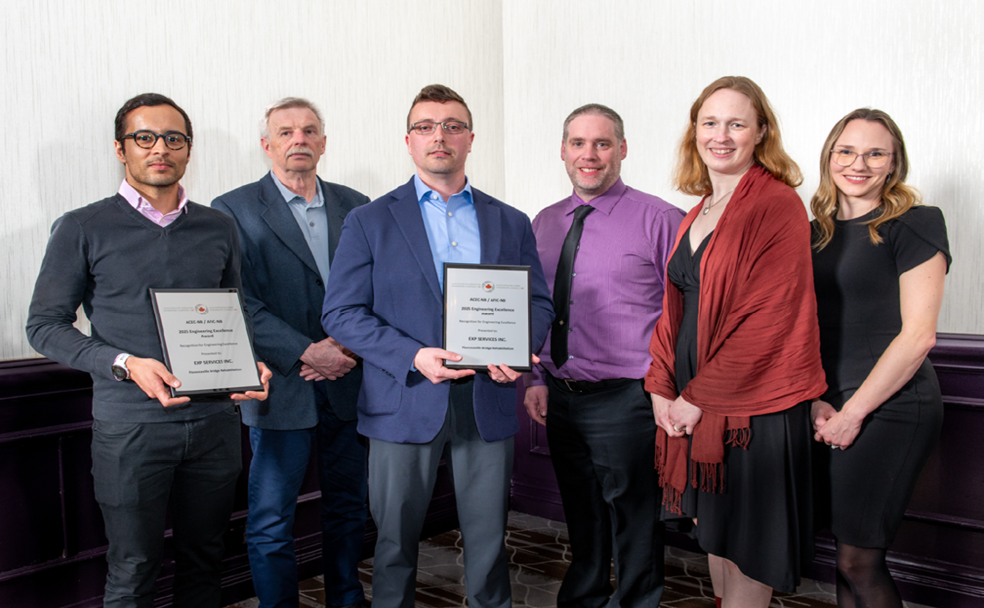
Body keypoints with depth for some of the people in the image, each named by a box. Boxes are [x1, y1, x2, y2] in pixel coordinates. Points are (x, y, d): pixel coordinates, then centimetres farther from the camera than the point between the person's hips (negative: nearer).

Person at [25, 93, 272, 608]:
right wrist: (125, 364, -16)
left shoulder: (219, 229, 10)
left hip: (214, 421, 3)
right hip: (130, 426, -3)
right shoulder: (82, 230, -1)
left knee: (203, 561, 14)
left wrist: (251, 363, -3)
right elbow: (45, 325, -1)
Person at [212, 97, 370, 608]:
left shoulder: (355, 207, 10)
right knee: (270, 521, 3)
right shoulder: (233, 210, -1)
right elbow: (240, 304, -10)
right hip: (282, 388, -4)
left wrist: (350, 346, -9)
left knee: (348, 508, 16)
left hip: (349, 381, 4)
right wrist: (306, 352, -16)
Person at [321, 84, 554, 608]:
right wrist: (412, 357, -16)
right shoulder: (369, 221, 3)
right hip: (405, 404, -1)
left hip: (488, 404, 2)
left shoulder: (511, 223, 11)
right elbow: (341, 313, -3)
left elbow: (539, 302, 13)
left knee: (488, 540, 9)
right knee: (396, 540, 10)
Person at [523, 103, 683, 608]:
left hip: (625, 400, -5)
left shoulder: (660, 220, -9)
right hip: (558, 396, 6)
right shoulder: (544, 224, 9)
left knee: (634, 529, 8)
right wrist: (536, 379, 8)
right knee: (581, 523, 22)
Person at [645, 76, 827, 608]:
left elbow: (769, 319, -18)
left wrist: (701, 396, -16)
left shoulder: (777, 205, -12)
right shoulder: (698, 214, 12)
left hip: (753, 406, -7)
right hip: (692, 406, 8)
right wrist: (661, 388, 1)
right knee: (714, 529, 18)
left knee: (746, 546, 6)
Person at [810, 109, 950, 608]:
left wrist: (854, 411, -13)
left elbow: (918, 334, -13)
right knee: (847, 548, 12)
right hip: (833, 410, 6)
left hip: (892, 407, -6)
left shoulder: (914, 224, -7)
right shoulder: (817, 233, 11)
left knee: (859, 559, -3)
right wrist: (817, 401, -1)